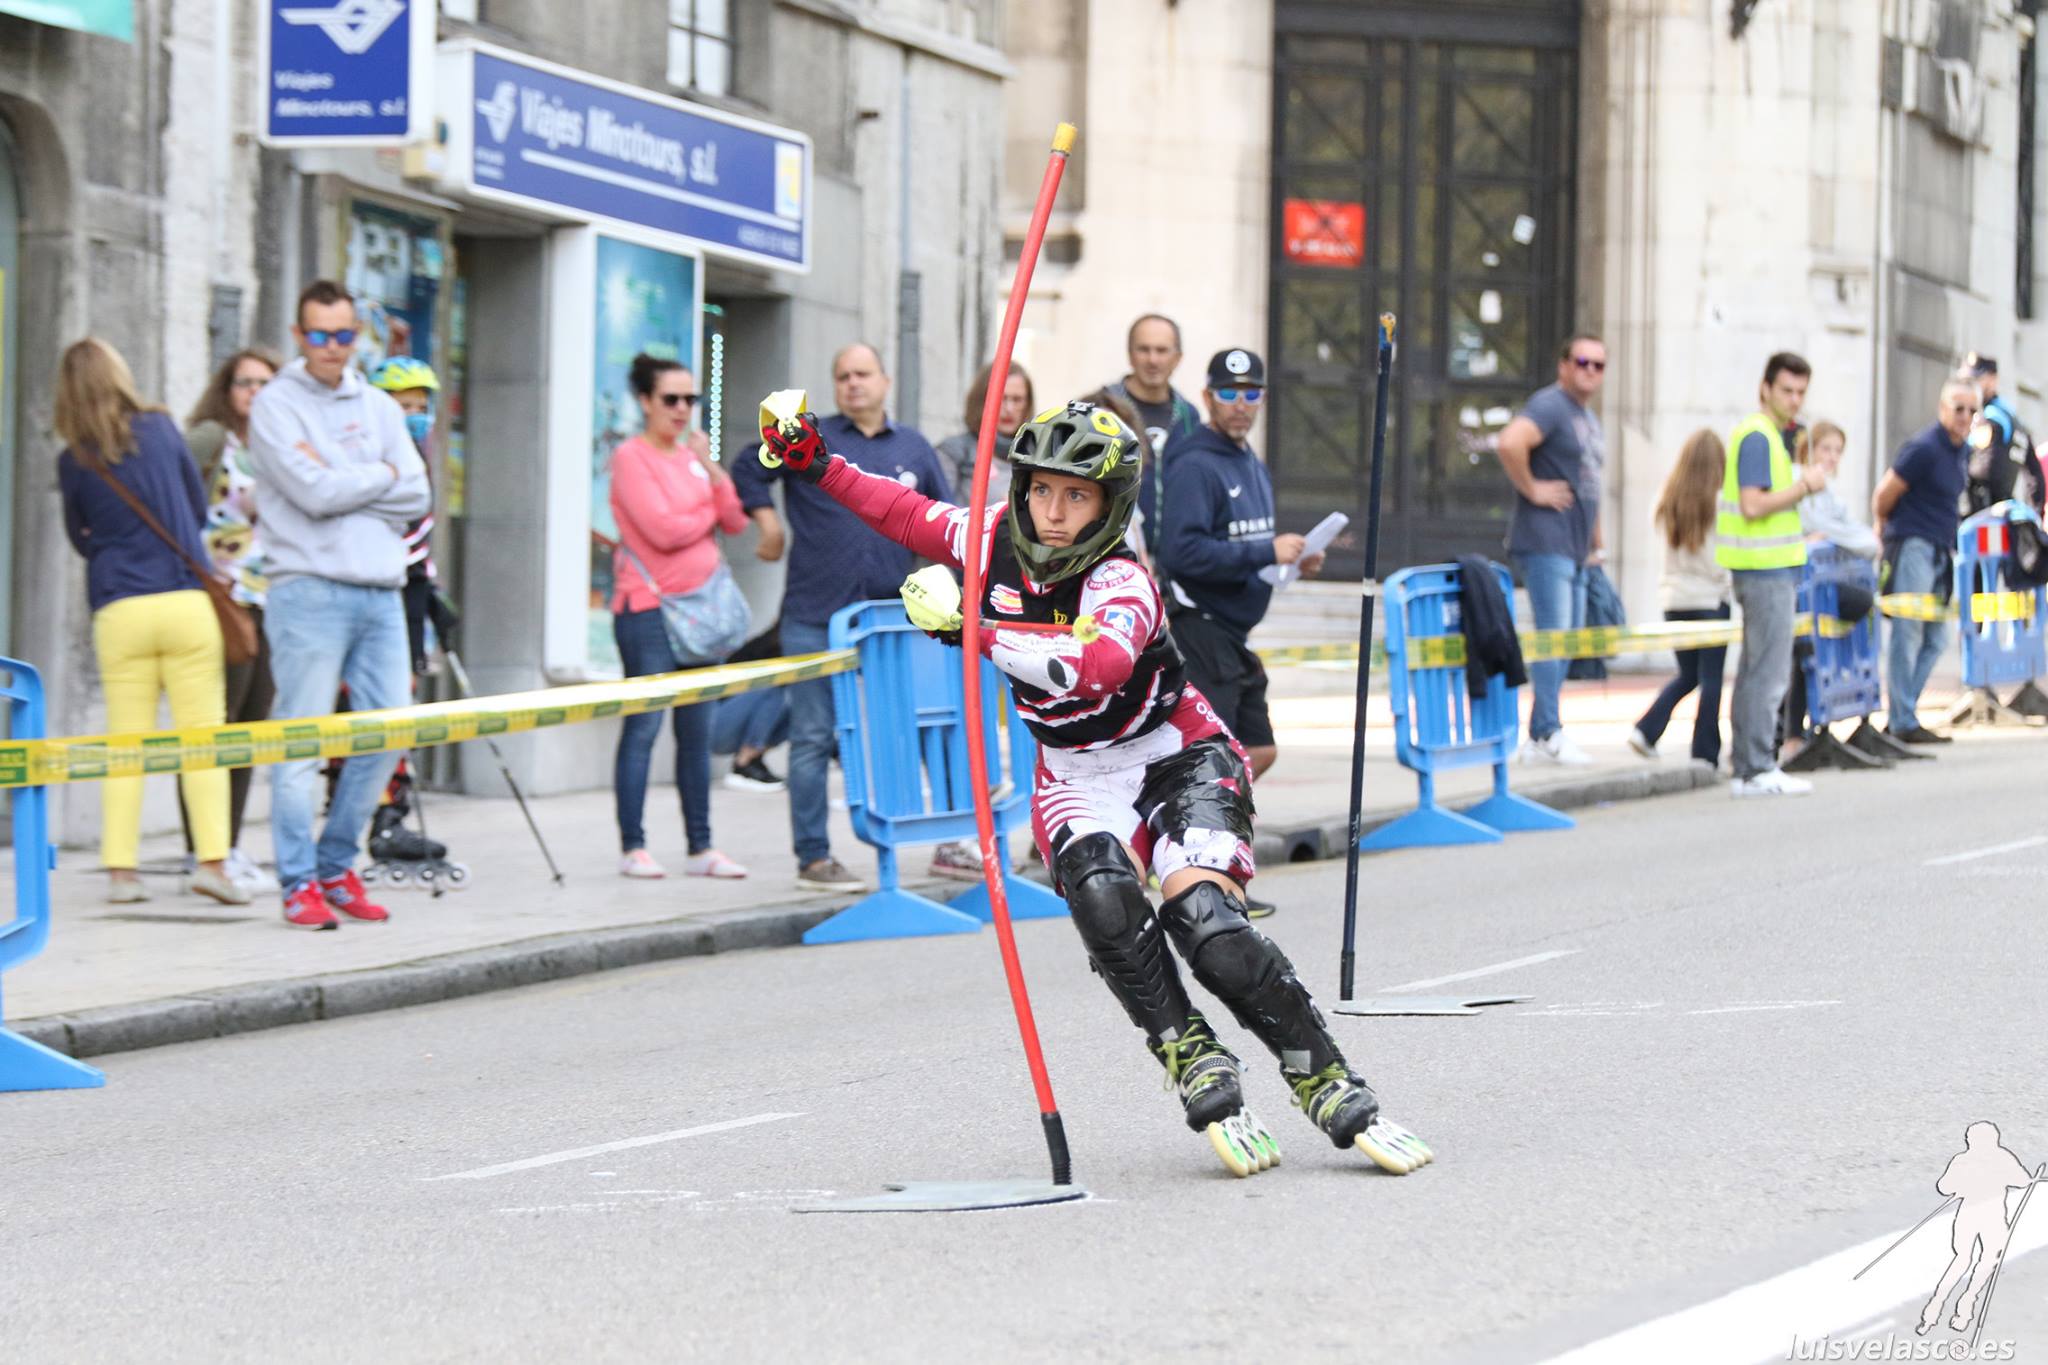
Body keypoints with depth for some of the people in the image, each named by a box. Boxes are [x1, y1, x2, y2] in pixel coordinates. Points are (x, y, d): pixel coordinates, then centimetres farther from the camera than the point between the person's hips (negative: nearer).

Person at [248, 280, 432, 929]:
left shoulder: (378, 407, 16)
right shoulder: (276, 405, -1)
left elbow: (416, 496, 5)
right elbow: (313, 493, -13)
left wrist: (342, 485, -6)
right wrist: (381, 475, 0)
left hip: (380, 591, 6)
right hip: (309, 589, -6)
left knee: (388, 735, 4)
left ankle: (337, 867, 16)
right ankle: (299, 883, -4)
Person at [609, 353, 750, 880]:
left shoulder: (692, 455, 15)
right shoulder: (632, 456, -6)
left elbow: (736, 521, 7)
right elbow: (662, 529, -16)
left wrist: (711, 468, -4)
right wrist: (710, 513, 1)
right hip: (648, 608, -7)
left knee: (697, 731, 7)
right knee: (643, 727, -7)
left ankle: (701, 847, 10)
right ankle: (632, 847, -3)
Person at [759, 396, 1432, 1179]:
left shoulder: (1121, 583, -25)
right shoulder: (1000, 540, -7)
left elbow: (1100, 666, -47)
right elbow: (915, 517, 14)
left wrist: (977, 630, -48)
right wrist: (820, 467, 9)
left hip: (1180, 760, -4)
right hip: (1077, 777, 4)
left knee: (1205, 924, -25)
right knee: (1103, 900, -29)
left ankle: (1331, 1090, -12)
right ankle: (1197, 1072, -20)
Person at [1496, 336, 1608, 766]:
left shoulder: (1590, 419, 21)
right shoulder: (1550, 406, -10)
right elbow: (1511, 442, -29)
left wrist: (1595, 544, 26)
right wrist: (1531, 488, -20)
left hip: (1574, 550, 10)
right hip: (1544, 543, -10)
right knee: (1553, 635, -14)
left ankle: (1537, 740, 13)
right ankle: (1549, 733, -15)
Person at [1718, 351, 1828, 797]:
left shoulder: (1771, 435, 18)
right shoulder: (1758, 438, -14)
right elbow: (1753, 505, -22)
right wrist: (1804, 486, -15)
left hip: (1771, 565, 11)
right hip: (1766, 566, -11)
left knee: (1755, 671, 12)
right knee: (1768, 672, -9)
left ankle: (1747, 769, 16)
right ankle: (1758, 771, -9)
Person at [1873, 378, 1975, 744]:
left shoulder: (1962, 450, 14)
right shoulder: (1923, 449, -14)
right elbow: (1884, 495, -10)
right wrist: (1884, 529, 6)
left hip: (1939, 550, 9)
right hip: (1912, 548, -9)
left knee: (1935, 638, 10)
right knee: (1907, 636, -6)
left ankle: (1901, 714, 16)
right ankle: (1902, 723, -3)